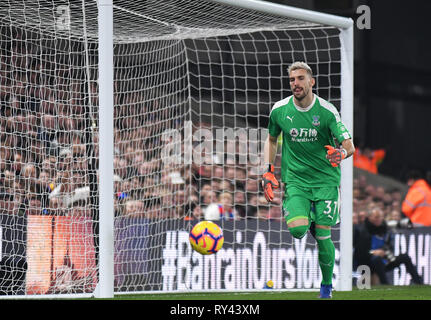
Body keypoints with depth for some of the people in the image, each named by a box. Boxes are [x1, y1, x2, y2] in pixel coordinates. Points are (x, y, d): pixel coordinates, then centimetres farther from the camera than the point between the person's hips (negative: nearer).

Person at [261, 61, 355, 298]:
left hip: (326, 179, -1)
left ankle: (327, 285, 16)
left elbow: (349, 146, -9)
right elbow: (271, 140, 17)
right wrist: (267, 173, 7)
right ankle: (308, 221, 17)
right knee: (297, 229, -21)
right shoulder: (280, 110, -1)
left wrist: (341, 153, -34)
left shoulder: (327, 111, -8)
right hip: (295, 179, 1)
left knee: (323, 236, -6)